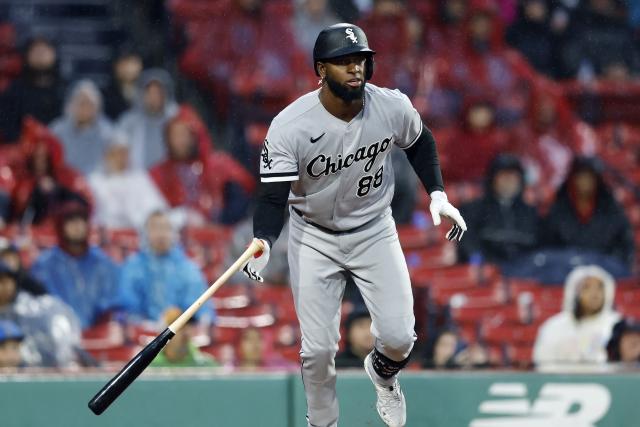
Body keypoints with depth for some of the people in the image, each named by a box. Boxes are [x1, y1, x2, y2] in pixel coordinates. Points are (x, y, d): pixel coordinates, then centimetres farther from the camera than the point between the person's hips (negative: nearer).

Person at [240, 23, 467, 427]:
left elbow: (420, 142, 7)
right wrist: (263, 242, -43)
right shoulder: (290, 126, -26)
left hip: (374, 230, 2)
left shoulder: (394, 108, -17)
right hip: (314, 237, -2)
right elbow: (273, 197, -25)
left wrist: (437, 194, -4)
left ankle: (382, 371, 31)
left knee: (399, 339, -7)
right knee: (318, 349, -6)